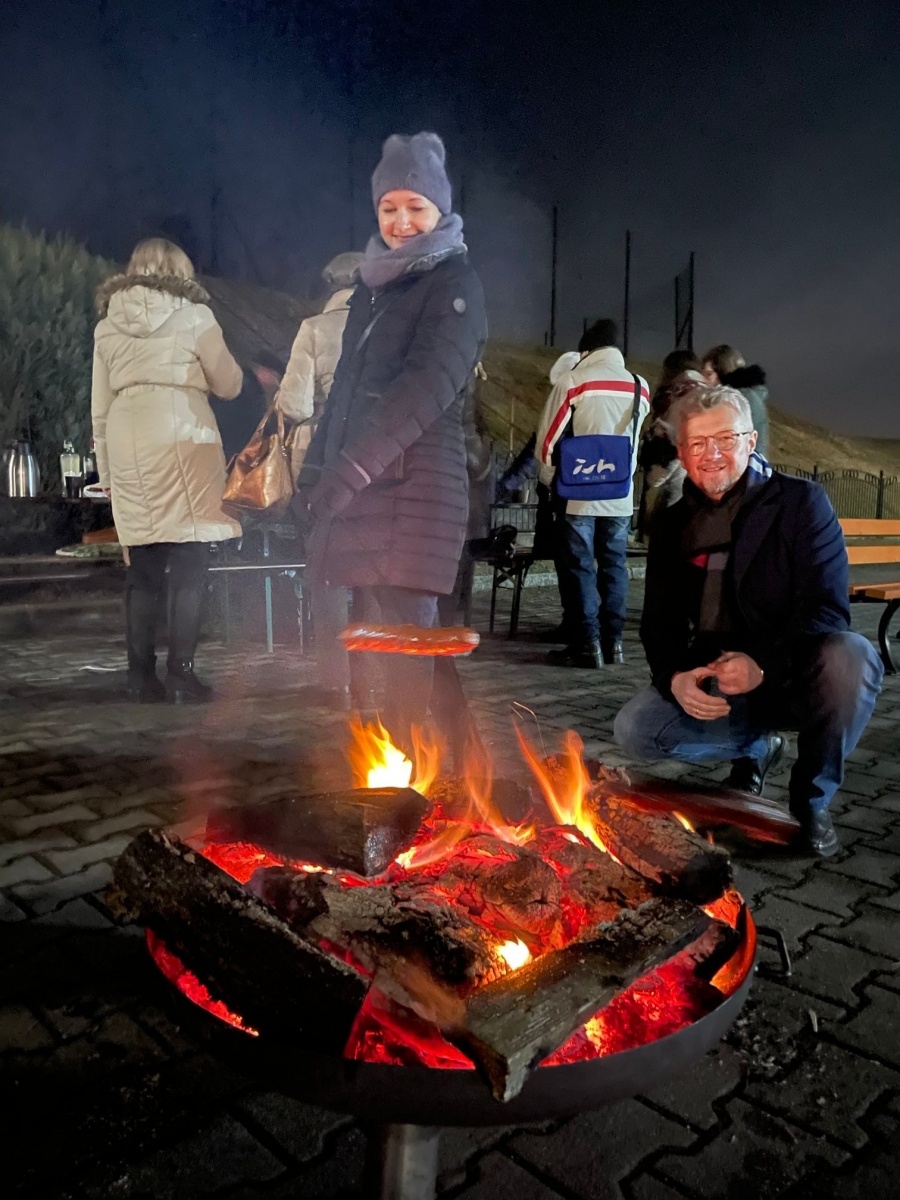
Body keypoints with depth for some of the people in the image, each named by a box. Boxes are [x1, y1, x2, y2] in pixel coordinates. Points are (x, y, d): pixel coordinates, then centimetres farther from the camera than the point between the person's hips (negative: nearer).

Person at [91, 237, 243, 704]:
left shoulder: (107, 325, 16)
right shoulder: (193, 316, 3)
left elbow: (99, 406, 15)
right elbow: (229, 385, 8)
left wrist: (106, 468, 19)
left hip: (127, 447, 5)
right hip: (182, 442, -4)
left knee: (142, 568, 7)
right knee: (188, 565, -3)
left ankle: (142, 677, 9)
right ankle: (181, 675, -5)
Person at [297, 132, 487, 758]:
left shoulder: (455, 283, -1)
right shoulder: (372, 285, 22)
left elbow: (429, 385, -16)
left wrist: (354, 465, -22)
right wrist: (318, 466, 15)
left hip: (416, 484, -7)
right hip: (359, 485, 8)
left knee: (407, 628, -8)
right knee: (374, 627, 9)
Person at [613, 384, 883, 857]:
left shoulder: (800, 502, -8)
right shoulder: (673, 525, 5)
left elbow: (827, 611, -16)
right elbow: (659, 623, 2)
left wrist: (764, 666, -34)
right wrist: (675, 677, -20)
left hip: (795, 678, -3)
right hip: (713, 685, 4)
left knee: (852, 657, -36)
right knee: (633, 729, -18)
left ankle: (812, 799, -8)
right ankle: (754, 747, 12)